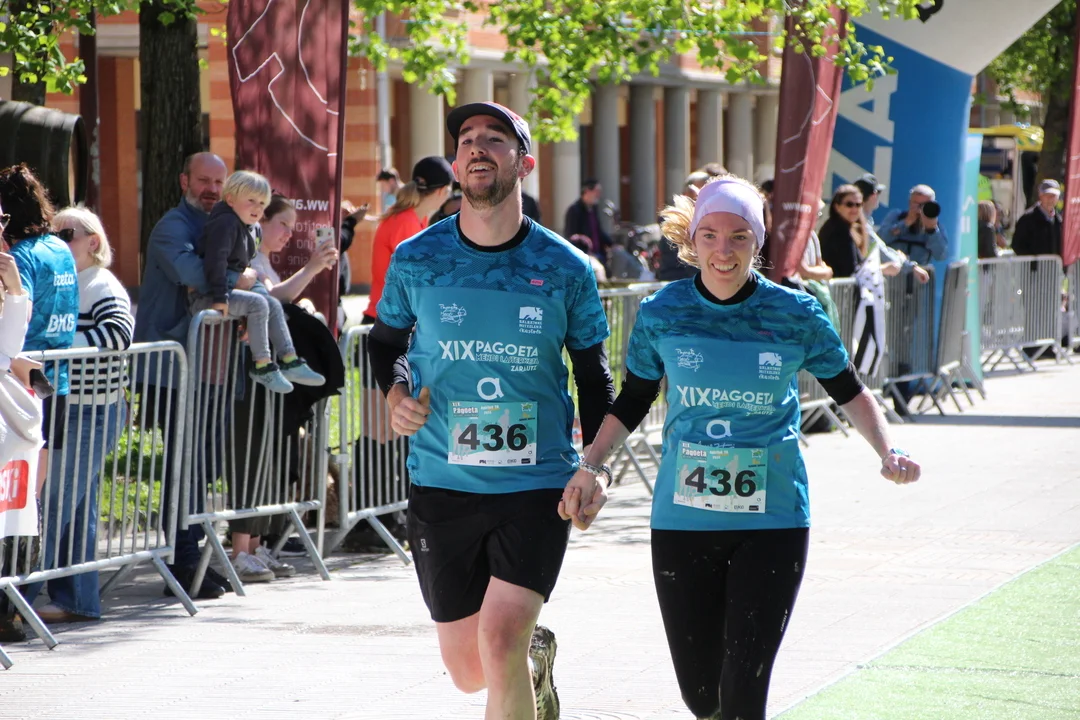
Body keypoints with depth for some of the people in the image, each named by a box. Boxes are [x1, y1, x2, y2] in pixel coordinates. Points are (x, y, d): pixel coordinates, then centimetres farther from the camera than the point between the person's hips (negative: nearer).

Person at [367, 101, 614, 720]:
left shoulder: (567, 269, -2)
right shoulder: (416, 260, -1)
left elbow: (593, 372, 9)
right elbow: (385, 340, 16)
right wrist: (396, 392, -6)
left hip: (539, 484, -2)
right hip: (442, 484, 2)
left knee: (499, 644, -20)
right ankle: (537, 655, 44)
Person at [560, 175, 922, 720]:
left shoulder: (795, 315, -4)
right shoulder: (662, 313, -1)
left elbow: (848, 391, 10)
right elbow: (632, 402, 13)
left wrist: (887, 452, -6)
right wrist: (589, 468, 0)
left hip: (773, 519, -2)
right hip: (682, 521, 2)